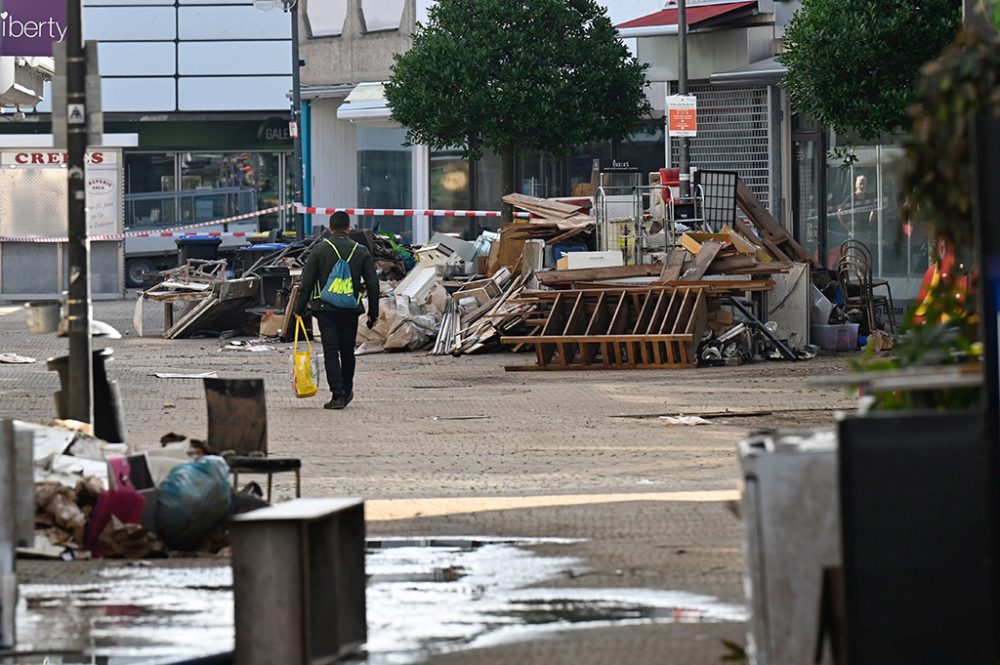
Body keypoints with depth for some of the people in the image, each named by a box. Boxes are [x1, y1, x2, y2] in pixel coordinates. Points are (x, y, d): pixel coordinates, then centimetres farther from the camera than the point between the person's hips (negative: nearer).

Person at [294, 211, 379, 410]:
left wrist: (299, 309, 3)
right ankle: (346, 391, 28)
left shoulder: (319, 250, -3)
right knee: (347, 351, 15)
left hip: (325, 309, -2)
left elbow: (307, 282, -4)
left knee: (331, 351, -3)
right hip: (351, 310, 2)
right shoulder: (361, 252, 4)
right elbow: (373, 284, 5)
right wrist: (373, 313, 12)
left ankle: (338, 395, -11)